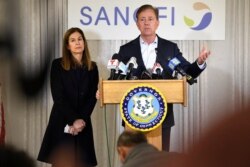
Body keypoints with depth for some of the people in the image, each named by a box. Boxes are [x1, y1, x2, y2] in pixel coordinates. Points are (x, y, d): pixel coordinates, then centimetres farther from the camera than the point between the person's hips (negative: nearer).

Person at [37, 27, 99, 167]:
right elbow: (58, 96, -6)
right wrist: (73, 120, -13)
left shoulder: (92, 67, 9)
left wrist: (82, 120, -10)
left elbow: (93, 97, 4)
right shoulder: (58, 65, 1)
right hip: (62, 123, -2)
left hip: (83, 124, 2)